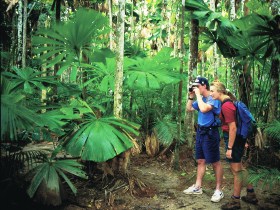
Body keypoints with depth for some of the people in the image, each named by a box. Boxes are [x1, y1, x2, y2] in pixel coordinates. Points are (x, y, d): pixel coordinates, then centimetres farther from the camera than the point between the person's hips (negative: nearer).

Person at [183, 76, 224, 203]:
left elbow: (204, 109, -31)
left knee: (215, 162, 0)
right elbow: (188, 109, 17)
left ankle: (218, 190, 9)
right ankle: (197, 187, 24)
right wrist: (191, 96, 4)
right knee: (200, 161, 14)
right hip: (200, 132, 9)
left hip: (210, 133, -8)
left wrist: (198, 95, -20)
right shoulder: (201, 98, 10)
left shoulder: (214, 98, -14)